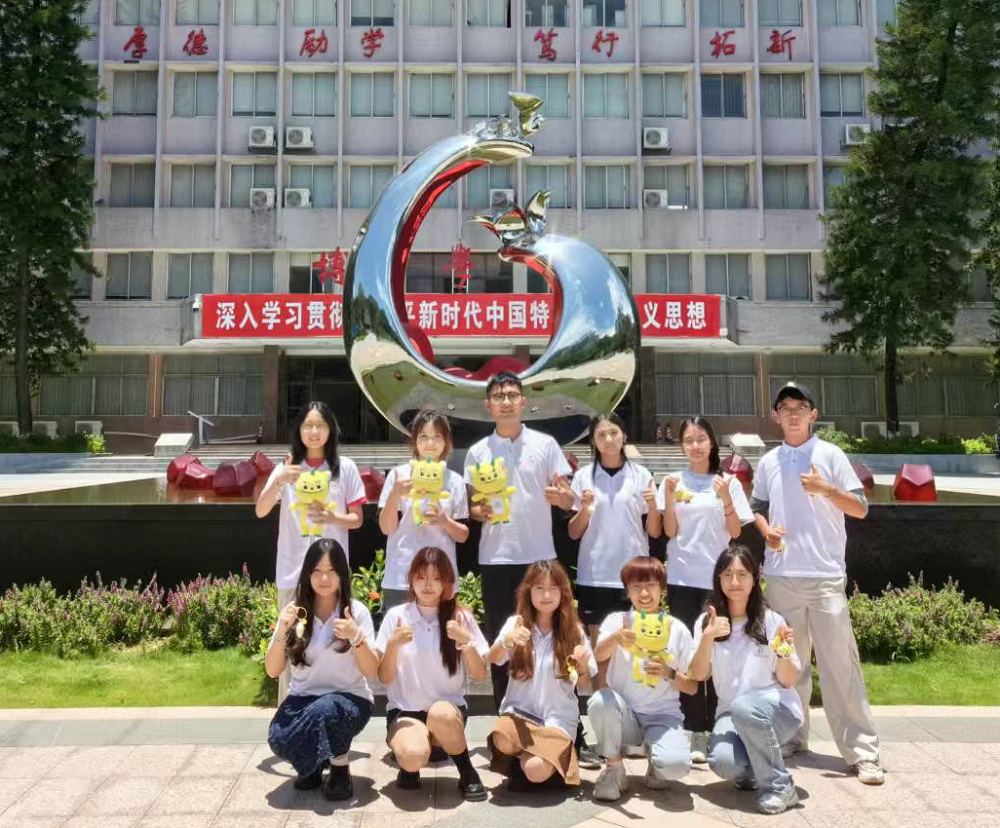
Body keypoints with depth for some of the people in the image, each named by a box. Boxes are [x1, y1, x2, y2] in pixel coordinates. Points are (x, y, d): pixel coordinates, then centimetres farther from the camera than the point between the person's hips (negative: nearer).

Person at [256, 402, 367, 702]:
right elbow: (260, 511, -3)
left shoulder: (345, 468, 2)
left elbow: (357, 519, 4)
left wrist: (332, 518, -16)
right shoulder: (287, 468, 6)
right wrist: (278, 481, -20)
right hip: (293, 570, 1)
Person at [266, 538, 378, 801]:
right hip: (304, 698, 2)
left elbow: (371, 672, -10)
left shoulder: (357, 611, -7)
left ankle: (340, 770, -4)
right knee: (278, 738, -28)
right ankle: (312, 764, 8)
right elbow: (272, 671, -3)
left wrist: (356, 637, -28)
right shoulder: (295, 611, -1)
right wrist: (282, 631, -19)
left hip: (349, 699, -2)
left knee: (325, 710, -36)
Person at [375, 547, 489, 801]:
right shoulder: (396, 616, -2)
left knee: (440, 713, -36)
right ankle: (410, 764, 6)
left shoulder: (461, 617, -1)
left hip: (450, 709, 0)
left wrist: (466, 642, -19)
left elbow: (480, 675, -2)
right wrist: (393, 644, -20)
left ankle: (467, 773, -8)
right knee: (413, 756, -32)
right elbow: (384, 678, -2)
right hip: (404, 710, 0)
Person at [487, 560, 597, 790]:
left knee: (536, 772, -27)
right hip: (520, 710, 1)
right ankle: (519, 760, 4)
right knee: (502, 741, -33)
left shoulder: (574, 630, 1)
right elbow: (493, 659, -17)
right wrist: (507, 641, -39)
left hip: (558, 717, -1)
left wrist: (583, 667, -19)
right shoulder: (516, 623, 0)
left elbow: (585, 684, 5)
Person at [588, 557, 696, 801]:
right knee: (600, 700, -33)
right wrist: (615, 637, -46)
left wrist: (670, 674, -19)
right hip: (624, 714, 0)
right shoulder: (617, 620, -2)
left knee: (676, 764, -30)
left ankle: (653, 749, 9)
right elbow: (598, 656, -24)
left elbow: (692, 687, 3)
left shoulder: (677, 629, 0)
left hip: (663, 715, 0)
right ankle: (614, 769, -6)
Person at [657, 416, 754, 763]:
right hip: (682, 578, 0)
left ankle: (716, 728, 11)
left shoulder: (728, 482, 5)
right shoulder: (673, 481, 5)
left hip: (717, 578, 0)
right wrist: (668, 496, -14)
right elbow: (670, 532, -1)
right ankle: (694, 732, 9)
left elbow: (735, 532, 1)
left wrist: (725, 498, -13)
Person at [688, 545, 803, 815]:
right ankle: (752, 771, 10)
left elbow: (788, 681, -3)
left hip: (776, 708, -2)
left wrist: (784, 652, -23)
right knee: (722, 762, -30)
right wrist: (708, 637, -27)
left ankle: (780, 786, -14)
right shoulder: (706, 621, 1)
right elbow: (698, 675, -11)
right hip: (730, 713, 2)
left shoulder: (771, 620, -3)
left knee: (744, 707, -37)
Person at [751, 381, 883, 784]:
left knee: (840, 663, -5)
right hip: (781, 576, 3)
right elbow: (757, 507, 17)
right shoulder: (768, 462, 10)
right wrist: (766, 531, -3)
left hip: (826, 575, -3)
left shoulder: (830, 455, 1)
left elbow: (860, 508, 0)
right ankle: (791, 736, 25)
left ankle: (862, 751, 2)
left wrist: (825, 488, -16)